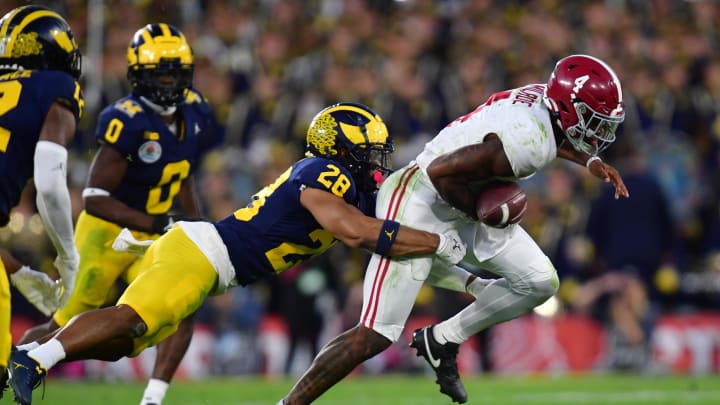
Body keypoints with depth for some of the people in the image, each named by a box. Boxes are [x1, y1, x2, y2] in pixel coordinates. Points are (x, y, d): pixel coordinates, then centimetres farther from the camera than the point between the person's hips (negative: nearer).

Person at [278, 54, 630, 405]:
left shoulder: (545, 99, -2)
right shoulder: (526, 142, -30)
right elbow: (442, 172, -31)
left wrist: (591, 161, 14)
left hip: (457, 205, 10)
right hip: (420, 203, -10)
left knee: (540, 283, 7)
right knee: (377, 335, -12)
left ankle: (442, 341, 15)